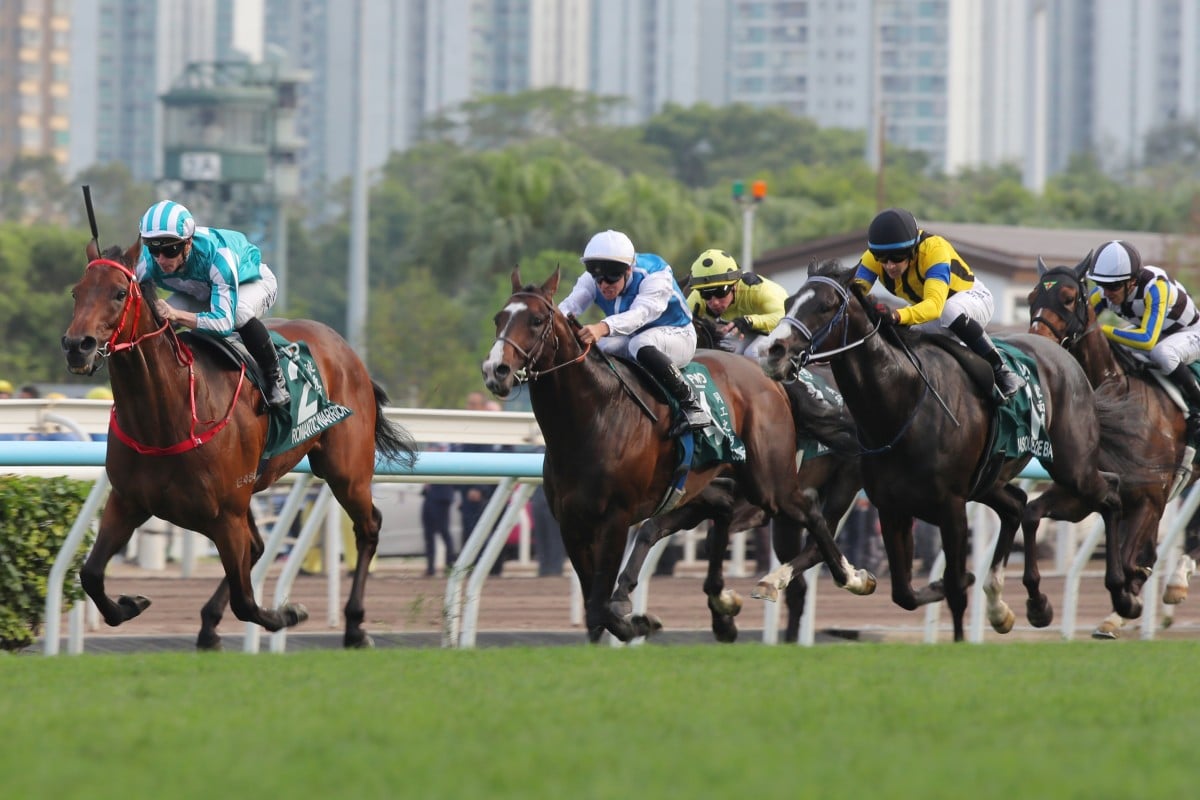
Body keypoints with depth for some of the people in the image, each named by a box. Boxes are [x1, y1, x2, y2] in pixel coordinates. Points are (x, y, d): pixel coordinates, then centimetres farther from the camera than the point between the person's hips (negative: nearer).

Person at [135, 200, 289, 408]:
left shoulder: (218, 255, -45)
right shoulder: (147, 262, -31)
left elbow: (224, 323, -50)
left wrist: (176, 315, -65)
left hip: (251, 281, -5)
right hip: (200, 290, 5)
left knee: (239, 313, -41)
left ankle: (274, 377, -19)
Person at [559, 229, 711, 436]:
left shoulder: (654, 276, -29)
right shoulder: (591, 280, -12)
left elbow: (641, 313, -47)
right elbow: (572, 303, -28)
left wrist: (603, 328, -66)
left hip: (675, 335, -6)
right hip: (628, 339, 6)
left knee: (641, 346, -40)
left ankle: (692, 405, -33)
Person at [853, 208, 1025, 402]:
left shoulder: (934, 249, -37)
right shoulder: (873, 258, -22)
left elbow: (935, 305, -49)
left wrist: (898, 316, -67)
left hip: (972, 297, -6)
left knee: (950, 312, -38)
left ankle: (1001, 373, -27)